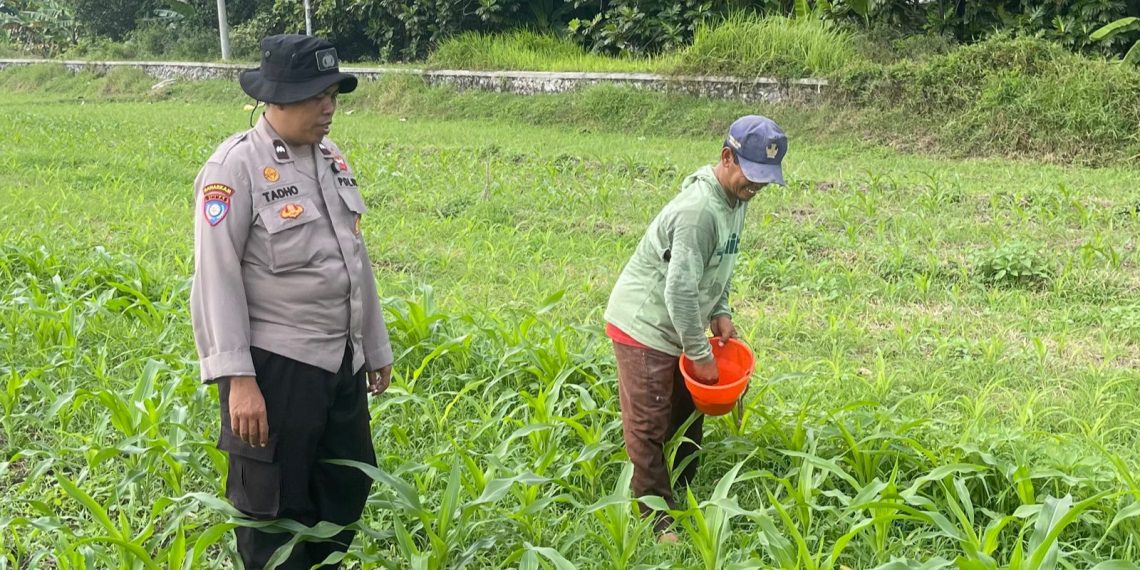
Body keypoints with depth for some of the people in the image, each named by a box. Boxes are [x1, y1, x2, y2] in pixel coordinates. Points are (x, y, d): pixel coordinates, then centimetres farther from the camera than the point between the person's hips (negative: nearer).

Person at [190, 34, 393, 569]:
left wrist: (375, 348, 20)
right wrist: (236, 379, -21)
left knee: (347, 491, 17)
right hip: (274, 365, -7)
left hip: (340, 362, 7)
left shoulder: (331, 158, 9)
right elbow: (216, 277, -16)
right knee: (274, 511, 6)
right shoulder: (236, 166, -13)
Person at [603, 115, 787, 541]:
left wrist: (720, 312, 3)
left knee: (687, 418, 18)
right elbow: (680, 290, -28)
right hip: (645, 326, -10)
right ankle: (657, 520, 5)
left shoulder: (736, 198, 1)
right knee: (649, 427, -3)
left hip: (678, 327, 10)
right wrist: (699, 354, -19)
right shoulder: (698, 209, -29)